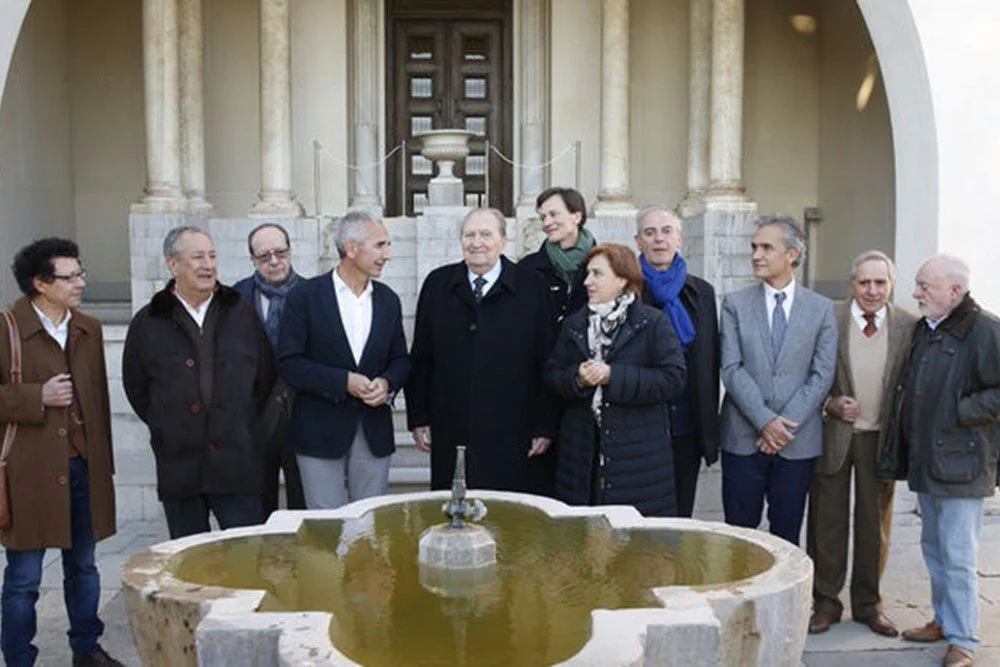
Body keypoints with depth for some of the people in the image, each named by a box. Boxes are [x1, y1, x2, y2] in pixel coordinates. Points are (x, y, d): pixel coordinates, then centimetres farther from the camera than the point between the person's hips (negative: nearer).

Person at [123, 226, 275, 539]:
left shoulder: (241, 313, 5)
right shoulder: (148, 323, 3)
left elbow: (266, 376, 11)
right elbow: (136, 388, 13)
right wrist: (167, 427, 9)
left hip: (237, 463, 0)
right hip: (178, 465, 1)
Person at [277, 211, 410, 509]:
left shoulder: (388, 300, 8)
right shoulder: (306, 297, -5)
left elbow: (400, 359, 13)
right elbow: (289, 362, -9)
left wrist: (387, 383, -9)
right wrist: (343, 381, -18)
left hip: (374, 432, 4)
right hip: (321, 431, -4)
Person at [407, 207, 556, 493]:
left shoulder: (531, 288, 1)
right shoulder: (437, 284, 7)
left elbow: (546, 363, 0)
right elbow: (421, 358, 10)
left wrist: (545, 427, -2)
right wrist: (419, 418, 7)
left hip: (514, 436, -2)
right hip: (451, 435, 2)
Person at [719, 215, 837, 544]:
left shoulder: (822, 308, 4)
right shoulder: (735, 304, 3)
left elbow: (822, 375, -1)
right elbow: (731, 368, -5)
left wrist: (785, 424, -10)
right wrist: (764, 421, -14)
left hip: (798, 440, 0)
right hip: (743, 438, 0)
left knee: (786, 534, 9)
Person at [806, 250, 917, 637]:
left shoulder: (908, 326, 0)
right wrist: (830, 404, -15)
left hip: (881, 438, 2)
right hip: (832, 434, -1)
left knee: (875, 522, 11)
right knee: (827, 521, 6)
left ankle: (868, 604, 27)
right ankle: (826, 603, 21)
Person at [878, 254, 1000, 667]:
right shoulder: (923, 329, 11)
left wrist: (959, 412, -18)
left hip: (960, 463, -9)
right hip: (925, 460, 9)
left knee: (957, 556, -2)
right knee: (934, 550, 19)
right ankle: (943, 621, 34)